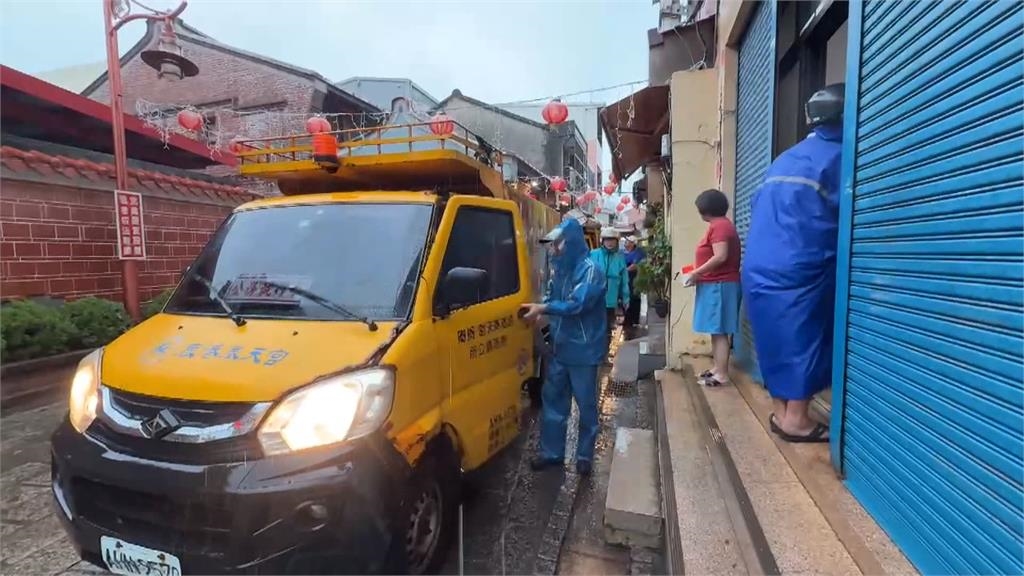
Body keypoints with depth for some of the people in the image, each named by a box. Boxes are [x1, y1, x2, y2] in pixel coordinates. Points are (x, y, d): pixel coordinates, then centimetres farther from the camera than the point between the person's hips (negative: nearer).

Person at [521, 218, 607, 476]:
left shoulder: (590, 270, -15)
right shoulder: (560, 270, 7)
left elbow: (577, 303, -25)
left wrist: (542, 309, -23)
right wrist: (538, 309, -4)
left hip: (583, 350, -7)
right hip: (559, 348, 7)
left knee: (586, 404, 8)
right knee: (552, 400, 13)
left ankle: (585, 455, 24)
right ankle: (552, 451, 26)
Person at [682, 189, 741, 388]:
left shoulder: (719, 226, -15)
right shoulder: (721, 225, 18)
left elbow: (720, 257, -24)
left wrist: (696, 273, -18)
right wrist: (698, 271, 16)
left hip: (719, 285, -10)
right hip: (716, 284, 10)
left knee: (719, 331, -8)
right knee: (716, 330, 13)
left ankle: (722, 374, -4)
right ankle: (718, 368, 19)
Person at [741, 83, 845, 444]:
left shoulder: (787, 158, 21)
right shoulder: (837, 155, 1)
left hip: (759, 264, 7)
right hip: (799, 265, -6)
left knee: (778, 336, 12)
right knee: (805, 336, 1)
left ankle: (780, 411, 19)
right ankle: (797, 418, 6)